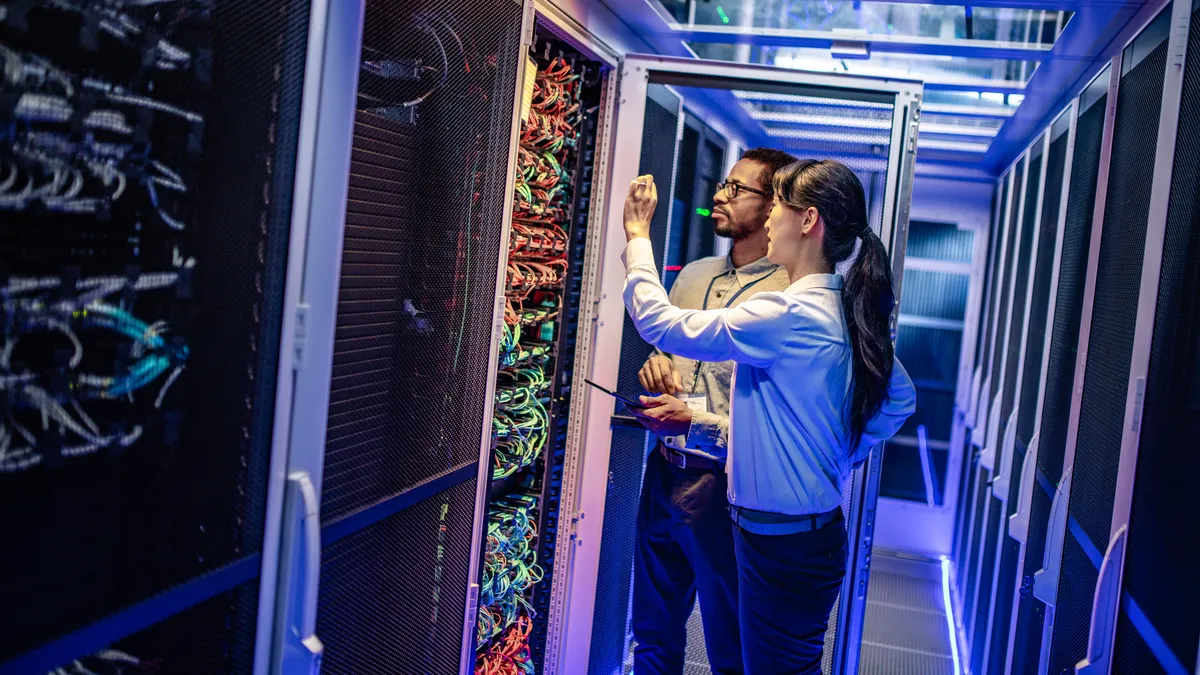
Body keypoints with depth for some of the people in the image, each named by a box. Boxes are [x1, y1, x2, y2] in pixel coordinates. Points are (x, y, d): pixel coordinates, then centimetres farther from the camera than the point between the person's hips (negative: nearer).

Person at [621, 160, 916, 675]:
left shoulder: (790, 315, -23)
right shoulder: (848, 314, 5)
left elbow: (660, 324, -17)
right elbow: (901, 399, 18)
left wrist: (636, 236, -4)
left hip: (784, 547, -9)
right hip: (817, 531, 9)